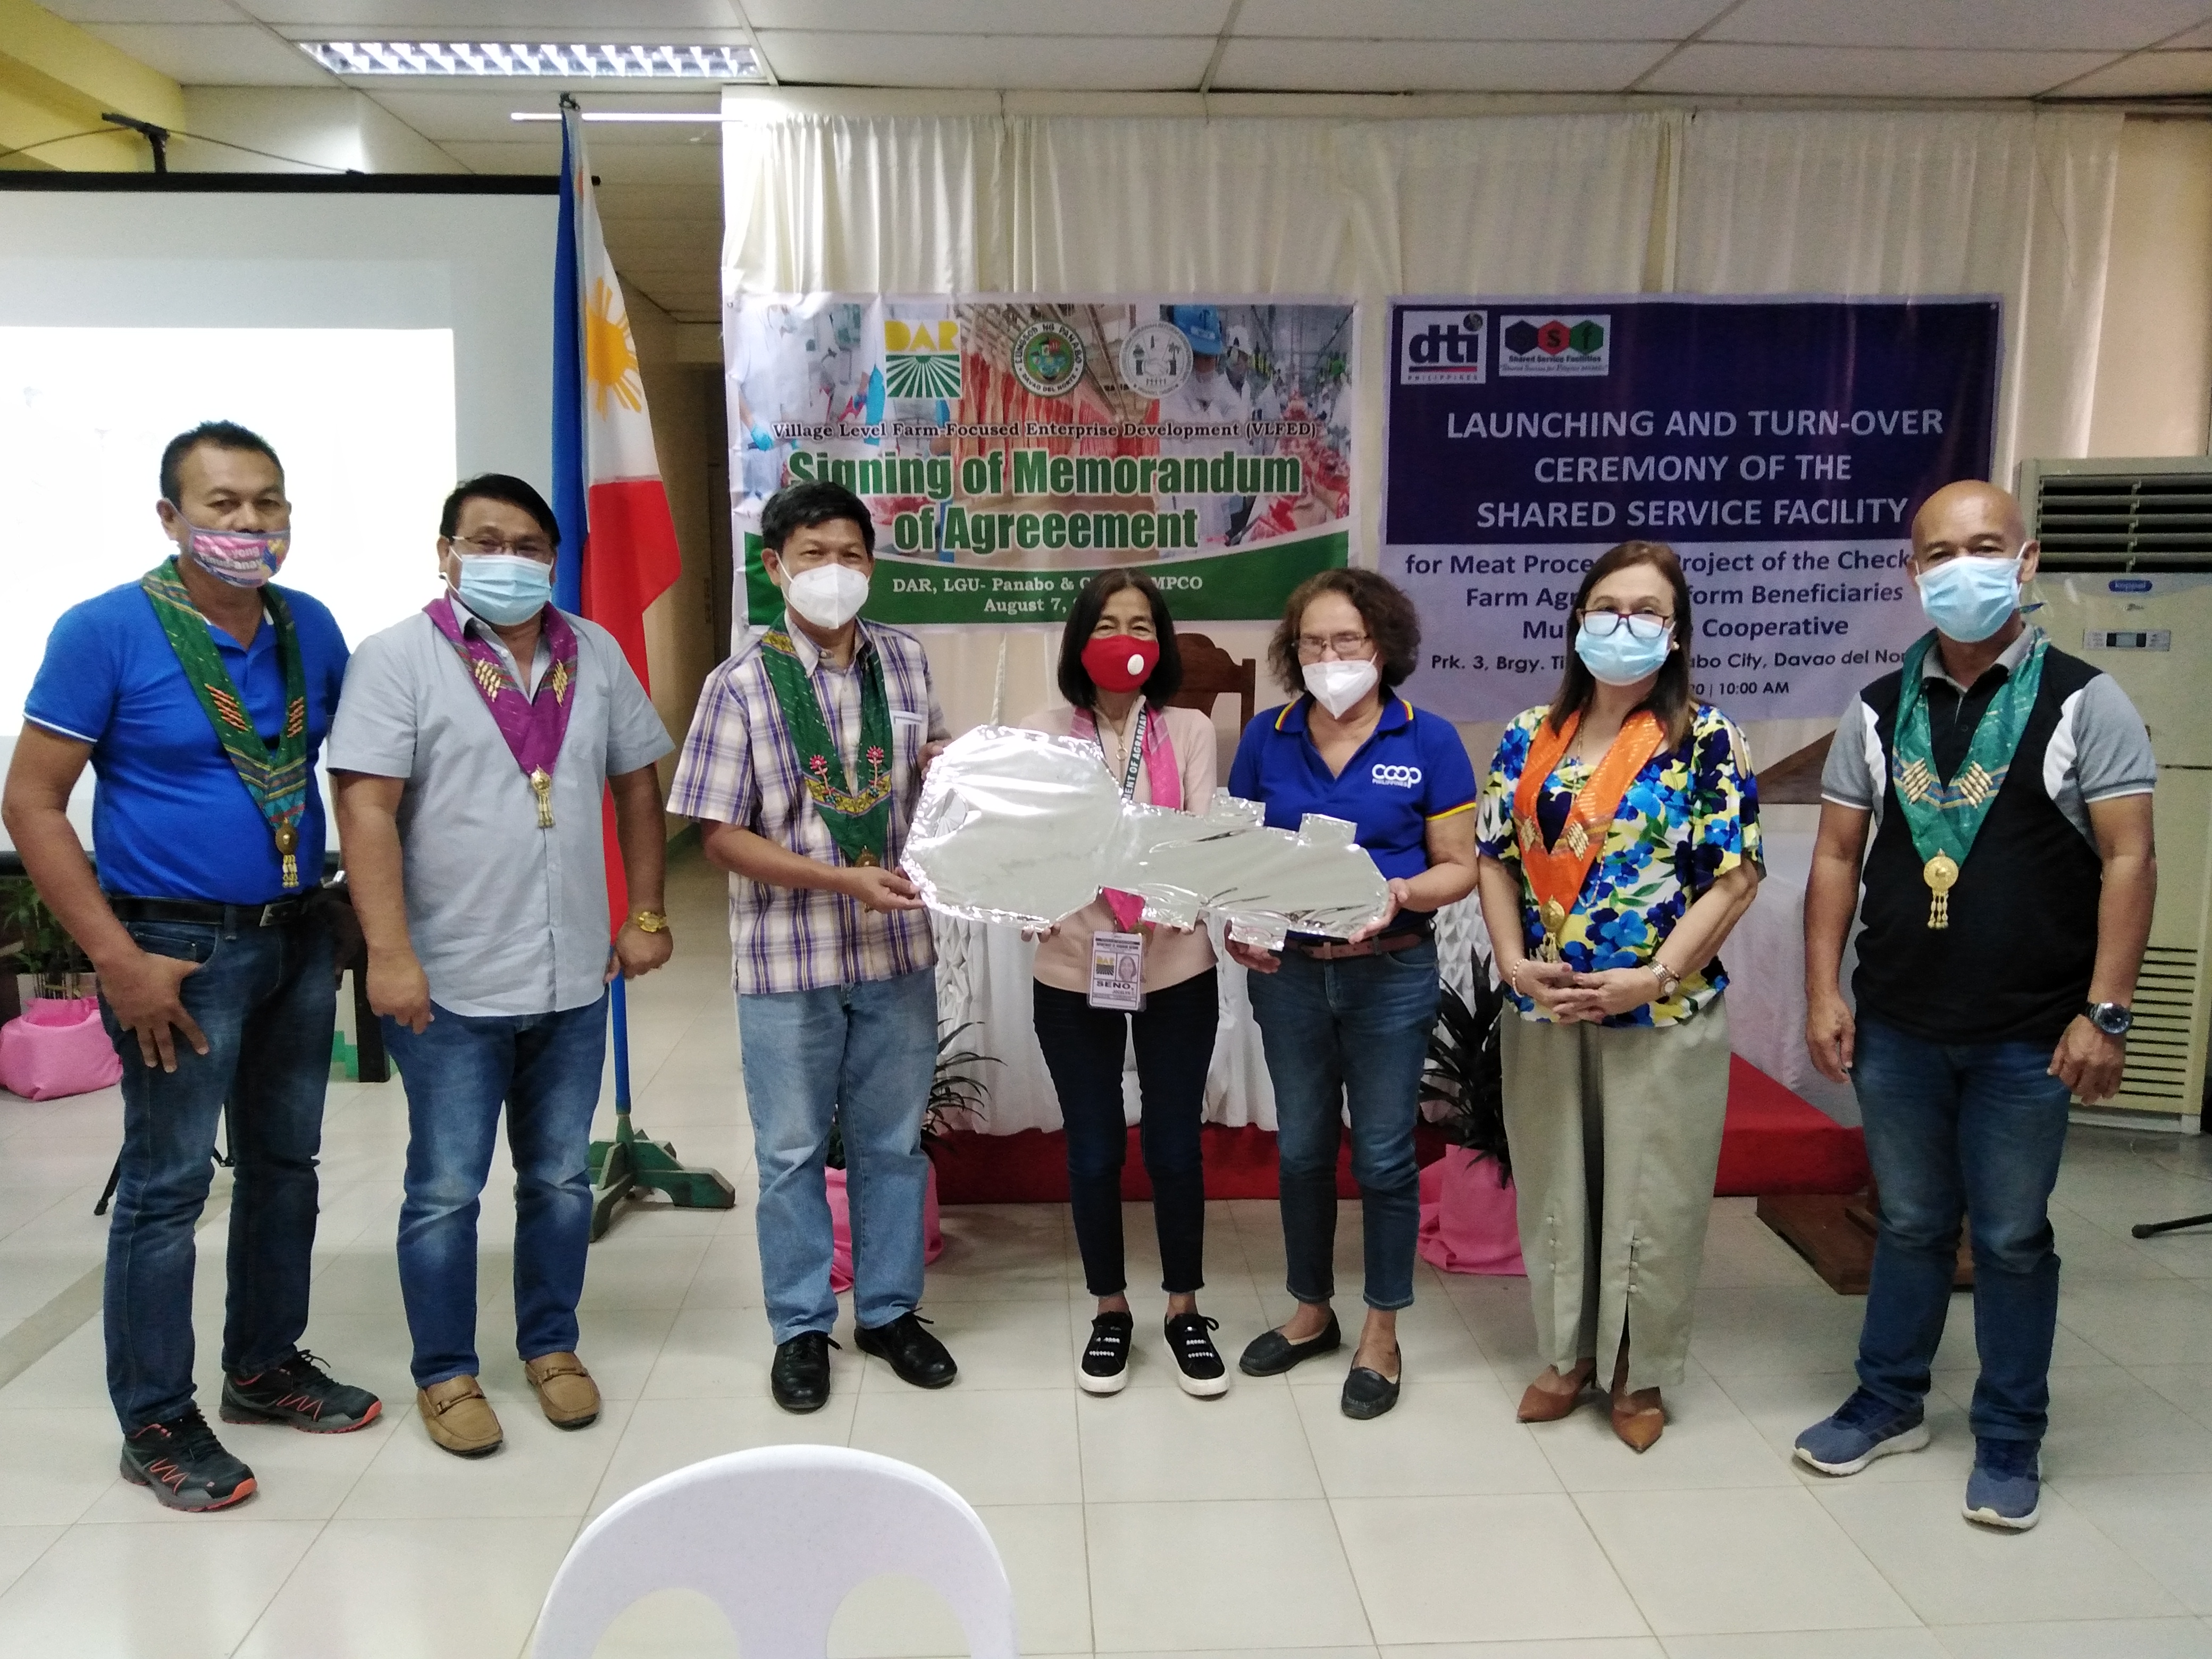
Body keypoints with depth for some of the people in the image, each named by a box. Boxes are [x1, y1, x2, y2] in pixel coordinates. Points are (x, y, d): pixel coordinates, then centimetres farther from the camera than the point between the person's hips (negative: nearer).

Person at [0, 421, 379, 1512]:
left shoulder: (312, 628, 3)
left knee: (284, 1165, 16)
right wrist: (119, 960, -17)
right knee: (167, 1187, 3)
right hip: (181, 950, -5)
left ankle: (267, 1365, 33)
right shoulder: (106, 631, -12)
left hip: (298, 939, 6)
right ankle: (154, 1424, 19)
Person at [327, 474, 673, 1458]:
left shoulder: (594, 656, 7)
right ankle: (445, 1374, 25)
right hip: (451, 984, -4)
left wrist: (646, 914, 9)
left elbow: (636, 784, 13)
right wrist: (390, 957, -19)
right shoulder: (398, 658, -7)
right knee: (446, 1191, 8)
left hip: (573, 979, 4)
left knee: (561, 1180, 15)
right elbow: (366, 810, -13)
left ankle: (551, 1346, 33)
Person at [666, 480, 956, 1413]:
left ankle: (889, 1310, 33)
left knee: (893, 1141, 15)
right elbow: (721, 836, -11)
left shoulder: (904, 660, 3)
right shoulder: (742, 685, -9)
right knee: (792, 1150, 11)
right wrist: (845, 880, -21)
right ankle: (801, 1327, 28)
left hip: (898, 949, 3)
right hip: (788, 959, -3)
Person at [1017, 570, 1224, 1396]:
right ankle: (1110, 1311, 29)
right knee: (1094, 1150, 9)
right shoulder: (1044, 733, 1)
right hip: (1073, 971, 0)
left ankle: (1185, 1309, 29)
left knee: (1175, 1144, 9)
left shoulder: (1190, 731, 2)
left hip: (1177, 969, 0)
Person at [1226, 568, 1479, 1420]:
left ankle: (1381, 1334, 25)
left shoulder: (1429, 742, -7)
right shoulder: (1266, 738, 0)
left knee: (1383, 1155, 7)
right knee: (1301, 1148, 15)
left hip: (1391, 974, -3)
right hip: (1287, 972, 3)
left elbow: (1460, 867, -5)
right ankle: (1310, 1312, 34)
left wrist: (1399, 893, -24)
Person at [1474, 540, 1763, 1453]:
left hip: (1664, 1014, -3)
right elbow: (1496, 859, 6)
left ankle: (1642, 1374, 26)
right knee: (1553, 1186, 14)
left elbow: (1735, 876, -8)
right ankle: (1566, 1354, 32)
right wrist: (1514, 964, -8)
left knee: (1652, 1197, 7)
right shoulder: (1529, 737, 5)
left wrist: (1654, 977, -17)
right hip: (1543, 1012, 3)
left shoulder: (1706, 740, -5)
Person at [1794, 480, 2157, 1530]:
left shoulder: (2083, 703, -4)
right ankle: (1889, 1403, 32)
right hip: (1895, 1027, 3)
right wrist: (1824, 991, -1)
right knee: (1910, 1223, 16)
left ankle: (2010, 1440, 26)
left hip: (2029, 1037, -3)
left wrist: (2105, 1012, -13)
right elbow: (1837, 855, 6)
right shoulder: (1880, 709, 5)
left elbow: (2128, 859, -8)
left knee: (2012, 1237, 9)